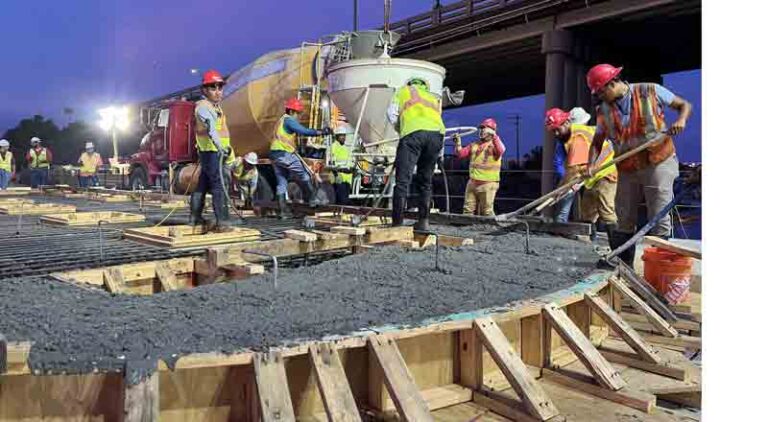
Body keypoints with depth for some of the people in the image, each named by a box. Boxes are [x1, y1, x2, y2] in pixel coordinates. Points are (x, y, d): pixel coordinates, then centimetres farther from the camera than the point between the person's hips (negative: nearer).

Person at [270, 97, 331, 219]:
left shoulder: (280, 121, 25)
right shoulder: (289, 120, -7)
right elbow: (303, 131, -21)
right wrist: (320, 132, -21)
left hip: (274, 155, 10)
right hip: (285, 154, -9)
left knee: (281, 183, 9)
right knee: (304, 175, 3)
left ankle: (284, 211, 10)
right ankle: (313, 199, 9)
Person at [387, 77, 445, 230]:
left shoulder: (404, 90, 28)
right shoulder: (434, 98, 38)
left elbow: (392, 113, 19)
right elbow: (437, 115, 26)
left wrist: (400, 129, 34)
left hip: (413, 132, -4)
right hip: (437, 133, 4)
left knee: (402, 181, -6)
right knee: (425, 181, 14)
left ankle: (397, 224, -11)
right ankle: (424, 221, 10)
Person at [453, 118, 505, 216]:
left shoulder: (495, 144, -1)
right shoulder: (474, 145, 15)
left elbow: (500, 151, -24)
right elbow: (461, 154, 9)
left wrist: (494, 136, -30)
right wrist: (458, 143, -6)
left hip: (488, 184, -6)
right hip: (472, 183, 6)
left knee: (486, 212, -5)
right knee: (468, 210, 8)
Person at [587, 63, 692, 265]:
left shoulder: (650, 92, -5)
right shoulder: (603, 110, 5)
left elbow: (684, 105, 4)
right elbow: (597, 141, 11)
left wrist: (681, 120, -17)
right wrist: (592, 165, -6)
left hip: (658, 164, -4)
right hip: (627, 170, 4)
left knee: (659, 220, -3)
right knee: (624, 222, 10)